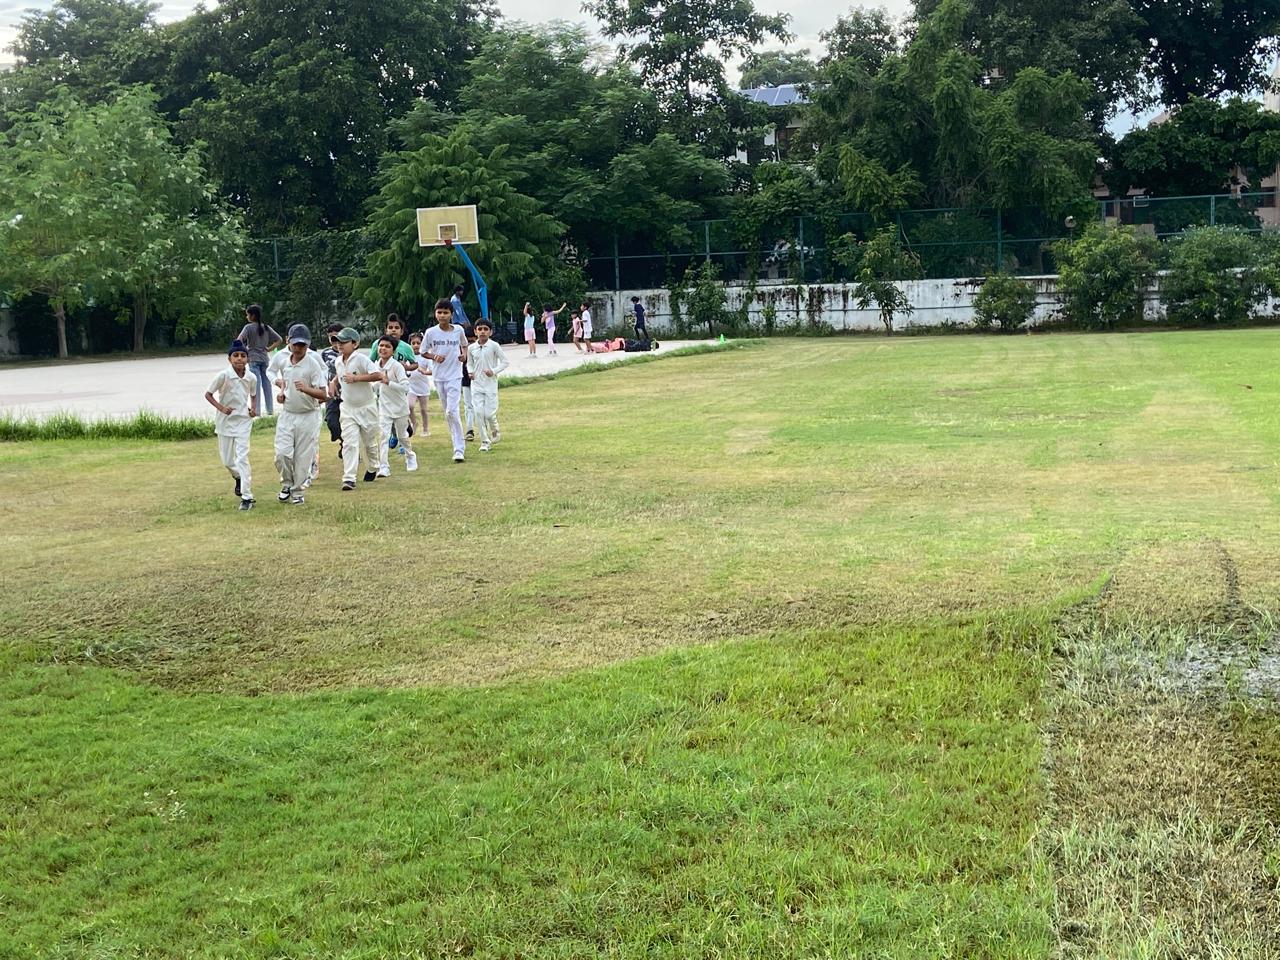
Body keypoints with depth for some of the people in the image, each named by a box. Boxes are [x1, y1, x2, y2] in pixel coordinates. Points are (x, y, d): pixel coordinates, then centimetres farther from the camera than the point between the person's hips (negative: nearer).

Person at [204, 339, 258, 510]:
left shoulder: (251, 378, -5)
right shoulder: (224, 376, -14)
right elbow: (208, 394, -6)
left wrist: (253, 408, -4)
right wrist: (221, 407, -20)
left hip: (243, 421, 0)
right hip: (225, 421, 0)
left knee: (242, 458, -11)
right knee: (227, 461, 10)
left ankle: (247, 497, -11)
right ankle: (238, 478, 44)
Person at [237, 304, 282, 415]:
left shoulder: (249, 327, -9)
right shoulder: (266, 327, 6)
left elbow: (238, 341, -18)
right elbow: (279, 340, 8)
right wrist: (269, 349, 8)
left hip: (253, 359, -4)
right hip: (265, 358, 4)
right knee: (266, 383, 7)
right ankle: (270, 410, 9)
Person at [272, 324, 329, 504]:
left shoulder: (313, 363, -12)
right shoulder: (284, 362, 5)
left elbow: (323, 395, -17)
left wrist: (305, 389, -34)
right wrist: (282, 391, 7)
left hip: (307, 416, -4)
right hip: (286, 414, 4)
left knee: (303, 456, 1)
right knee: (282, 454, -7)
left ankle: (297, 491, 17)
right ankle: (287, 484, 17)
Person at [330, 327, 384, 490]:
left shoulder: (361, 359, -18)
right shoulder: (338, 361, 3)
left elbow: (378, 375, -29)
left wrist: (356, 378, -30)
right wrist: (333, 382, 8)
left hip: (366, 407, -4)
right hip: (348, 408, 4)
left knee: (369, 442, 13)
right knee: (349, 443, -9)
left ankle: (372, 469, 40)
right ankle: (349, 479, -15)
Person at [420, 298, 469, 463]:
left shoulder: (458, 330, -3)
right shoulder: (430, 333, -4)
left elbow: (464, 345, 16)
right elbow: (422, 352, 6)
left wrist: (464, 354, -4)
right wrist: (434, 357, -12)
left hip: (454, 375, -2)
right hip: (438, 376, 3)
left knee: (452, 411, -14)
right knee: (446, 412, 10)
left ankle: (459, 449, -12)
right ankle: (459, 444, 25)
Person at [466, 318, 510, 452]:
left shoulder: (494, 346, -6)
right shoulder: (471, 348, 4)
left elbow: (506, 362, -3)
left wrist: (494, 371, -15)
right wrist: (470, 372, -1)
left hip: (490, 384, -3)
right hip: (476, 384, 3)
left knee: (489, 413, -7)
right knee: (479, 412, -4)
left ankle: (495, 432, 24)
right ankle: (485, 441, 6)